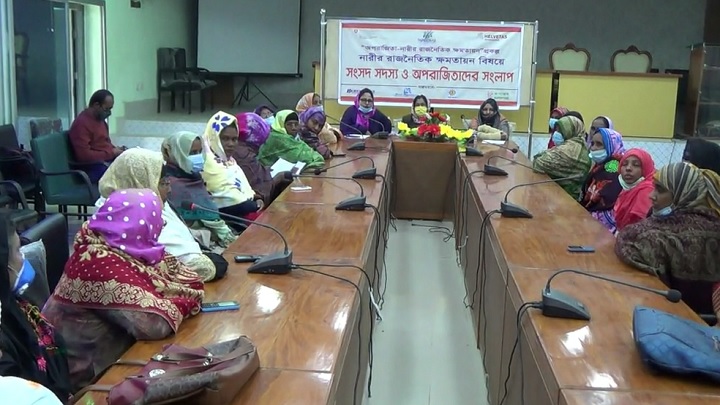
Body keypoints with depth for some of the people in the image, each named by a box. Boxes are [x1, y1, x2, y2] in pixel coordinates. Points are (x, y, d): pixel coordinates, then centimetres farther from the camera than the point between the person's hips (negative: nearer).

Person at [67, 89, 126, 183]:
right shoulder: (81, 123, -13)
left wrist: (115, 149, 6)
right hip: (95, 167, -9)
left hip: (110, 160, 9)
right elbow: (84, 155, -21)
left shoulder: (100, 119, 15)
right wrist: (111, 153, -16)